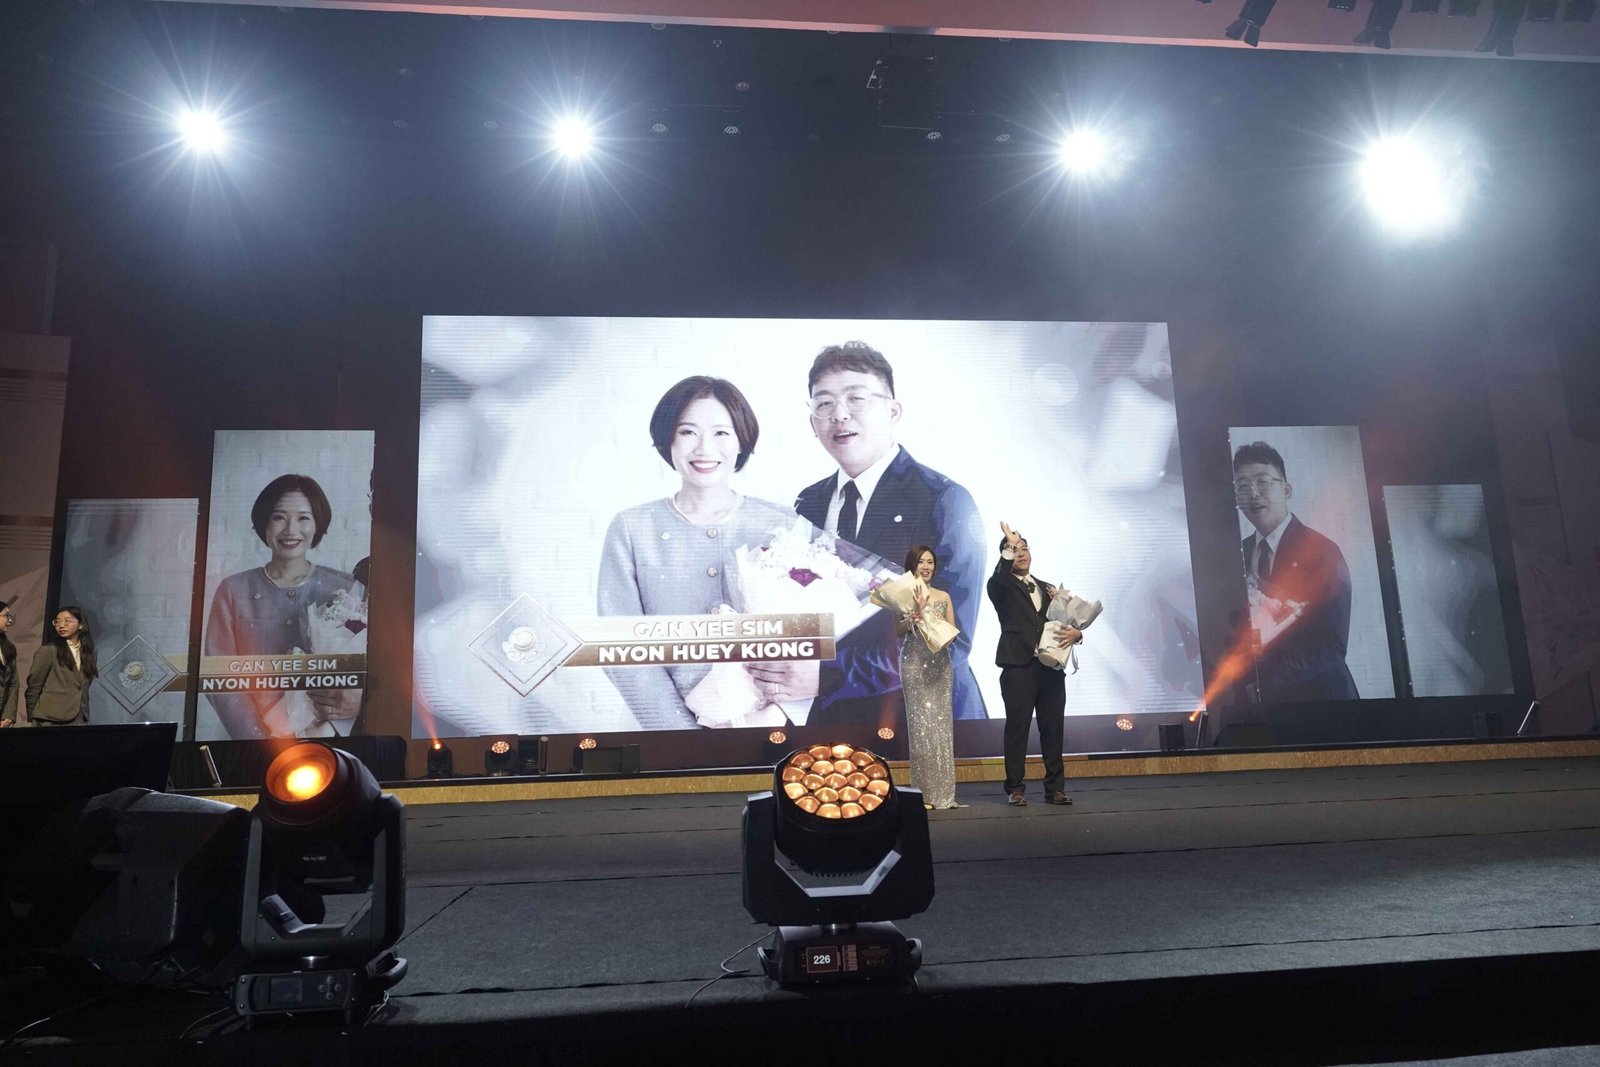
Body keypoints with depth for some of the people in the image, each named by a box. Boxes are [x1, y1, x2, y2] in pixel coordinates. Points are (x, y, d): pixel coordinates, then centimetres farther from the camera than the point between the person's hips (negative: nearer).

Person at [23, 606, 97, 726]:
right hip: (51, 719, -4)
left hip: (78, 719, 4)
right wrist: (32, 718, 2)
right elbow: (34, 686, 0)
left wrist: (85, 714, 7)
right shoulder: (48, 651, -2)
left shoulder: (88, 652, 12)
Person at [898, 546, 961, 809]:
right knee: (921, 723, -6)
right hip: (914, 663, -4)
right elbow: (898, 630, -6)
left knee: (942, 723, 3)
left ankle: (943, 793, 8)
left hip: (940, 664, 4)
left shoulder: (943, 596, 13)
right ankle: (925, 792, 0)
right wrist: (917, 610, -16)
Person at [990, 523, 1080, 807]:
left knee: (1053, 728, 5)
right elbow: (998, 579, -21)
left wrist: (1075, 632, -4)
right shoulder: (1002, 587, 5)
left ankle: (1055, 788, 13)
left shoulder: (1046, 589, 21)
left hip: (1051, 667, 5)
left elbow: (1063, 622, 18)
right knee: (1017, 727, -1)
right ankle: (1014, 789, 5)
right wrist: (1009, 546, -28)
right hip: (1018, 666, -4)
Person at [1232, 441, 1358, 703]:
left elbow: (1331, 647, -19)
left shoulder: (1322, 551, -12)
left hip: (1316, 692, -4)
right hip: (1258, 695, 4)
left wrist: (1260, 673, -27)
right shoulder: (1238, 554, 2)